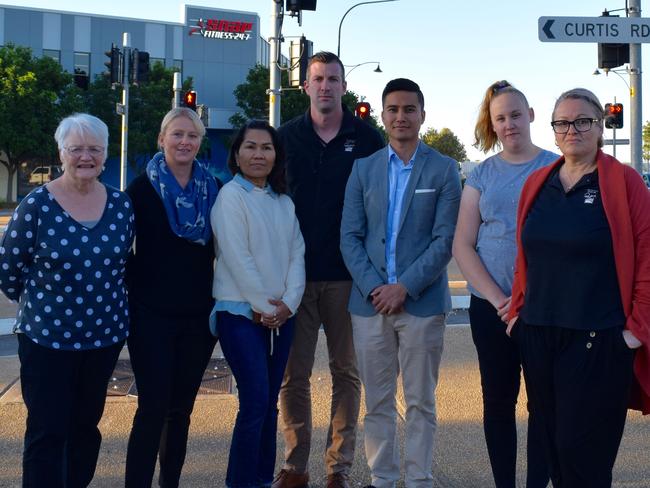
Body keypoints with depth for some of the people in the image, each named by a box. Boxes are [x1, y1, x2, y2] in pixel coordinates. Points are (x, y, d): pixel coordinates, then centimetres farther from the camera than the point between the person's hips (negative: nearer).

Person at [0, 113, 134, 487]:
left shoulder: (121, 205, 1)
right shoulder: (37, 204, -10)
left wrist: (107, 301, 11)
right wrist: (41, 302, 6)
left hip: (106, 334, 4)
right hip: (46, 337, -3)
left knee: (86, 426, 15)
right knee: (47, 432, -1)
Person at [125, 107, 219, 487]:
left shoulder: (212, 190, 6)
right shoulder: (142, 188, -3)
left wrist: (219, 300, 7)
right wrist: (134, 288, -4)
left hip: (198, 313, 3)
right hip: (152, 314, -3)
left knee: (181, 408, 10)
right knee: (154, 407, -8)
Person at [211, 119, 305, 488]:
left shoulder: (284, 202, 13)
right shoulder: (231, 195, -6)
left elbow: (297, 253, 6)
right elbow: (236, 256, -13)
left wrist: (289, 302, -7)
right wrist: (262, 305, -13)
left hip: (281, 314, 6)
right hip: (242, 312, -6)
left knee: (270, 402, 9)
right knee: (255, 401, -10)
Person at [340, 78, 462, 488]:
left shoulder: (444, 169, 1)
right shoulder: (364, 168, 9)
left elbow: (445, 239, -5)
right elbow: (350, 236, 5)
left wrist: (404, 286, -13)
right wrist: (372, 287, -8)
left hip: (422, 302, -2)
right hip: (371, 301, 3)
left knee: (421, 403, 5)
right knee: (377, 403, 9)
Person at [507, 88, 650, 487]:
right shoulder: (537, 183, 11)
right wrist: (519, 311, 13)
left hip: (598, 340, -5)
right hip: (538, 335, 5)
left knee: (581, 453, -3)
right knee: (554, 446, 12)